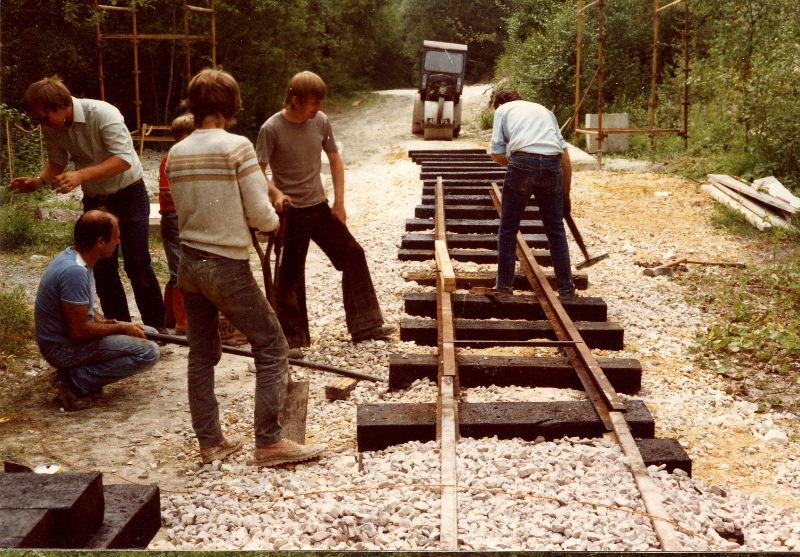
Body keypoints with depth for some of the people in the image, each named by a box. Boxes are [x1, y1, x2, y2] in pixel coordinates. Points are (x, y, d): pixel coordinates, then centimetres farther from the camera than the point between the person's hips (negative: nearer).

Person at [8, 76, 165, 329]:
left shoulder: (102, 113, -25)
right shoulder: (52, 128, -6)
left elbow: (124, 159, -31)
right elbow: (56, 163, 9)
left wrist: (81, 175, -40)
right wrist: (38, 181, -12)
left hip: (128, 194, -6)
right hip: (94, 201, 6)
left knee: (137, 265, -7)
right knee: (102, 268, 6)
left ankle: (157, 329, 5)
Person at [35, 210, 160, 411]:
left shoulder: (73, 257, 4)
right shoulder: (74, 271, -27)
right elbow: (79, 331, -26)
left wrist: (110, 323, 3)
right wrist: (120, 328, -12)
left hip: (63, 335, 10)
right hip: (62, 348, -10)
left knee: (149, 333, 12)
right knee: (148, 352, -20)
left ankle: (77, 373, 8)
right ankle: (76, 380, -11)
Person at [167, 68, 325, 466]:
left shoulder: (176, 153, 5)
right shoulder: (237, 146, -14)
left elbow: (183, 211, 12)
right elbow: (261, 216, -15)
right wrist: (275, 221, 8)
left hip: (189, 264, 7)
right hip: (227, 267, -7)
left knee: (201, 355, 14)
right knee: (272, 348, 4)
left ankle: (210, 442, 22)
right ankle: (269, 443, 4)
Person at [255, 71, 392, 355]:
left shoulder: (321, 121, -2)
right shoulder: (272, 128, -16)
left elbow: (335, 160, 8)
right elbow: (258, 171, -13)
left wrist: (339, 202, 3)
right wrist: (276, 193, -32)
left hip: (319, 206, 5)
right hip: (291, 212, -5)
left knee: (354, 256, 5)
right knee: (290, 275, 2)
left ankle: (365, 325, 16)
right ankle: (292, 338, 17)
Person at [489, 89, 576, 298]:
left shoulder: (502, 110, 21)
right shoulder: (543, 109, 31)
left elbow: (497, 154, 8)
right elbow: (565, 156, 23)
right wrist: (565, 194, 26)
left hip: (523, 161, -3)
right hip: (553, 164, 3)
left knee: (508, 228, 11)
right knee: (555, 229, 13)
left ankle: (504, 285, 15)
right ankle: (566, 289, 16)